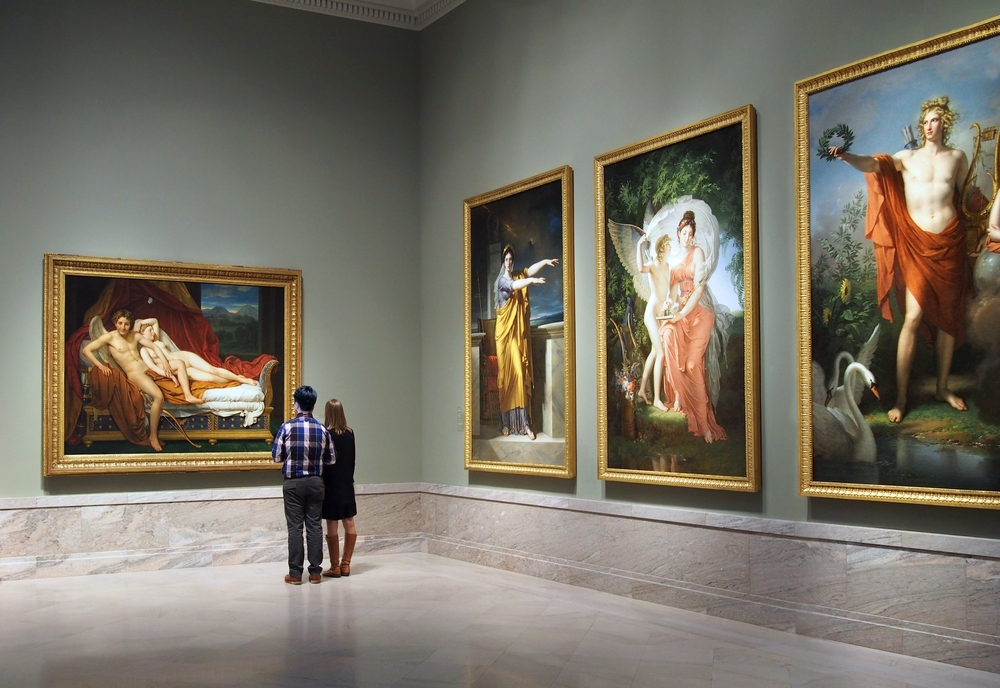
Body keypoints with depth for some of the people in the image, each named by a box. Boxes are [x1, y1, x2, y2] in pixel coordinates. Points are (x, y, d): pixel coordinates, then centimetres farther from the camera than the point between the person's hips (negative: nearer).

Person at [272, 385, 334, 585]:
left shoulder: (287, 427, -10)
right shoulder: (322, 429, -2)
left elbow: (276, 456, -5)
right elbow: (331, 459, 2)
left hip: (293, 483, -2)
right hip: (316, 482, 2)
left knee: (295, 527, 2)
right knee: (315, 526, 7)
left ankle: (295, 573, 4)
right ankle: (315, 571, 9)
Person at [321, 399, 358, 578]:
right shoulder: (350, 433, 2)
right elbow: (352, 459, 9)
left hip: (330, 483, -5)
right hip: (347, 483, 5)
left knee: (332, 526, 0)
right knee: (349, 523, 10)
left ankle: (335, 567, 4)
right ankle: (346, 564, 16)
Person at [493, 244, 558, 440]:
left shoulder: (518, 276, 14)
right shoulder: (502, 280, -3)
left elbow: (530, 270, -1)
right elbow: (513, 286, -23)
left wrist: (545, 262, -16)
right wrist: (532, 281, -33)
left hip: (519, 332, 4)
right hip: (505, 332, -4)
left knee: (521, 374, -1)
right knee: (505, 374, -1)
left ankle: (524, 423, -3)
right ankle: (505, 422, 5)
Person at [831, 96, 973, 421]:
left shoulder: (958, 157, 10)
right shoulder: (907, 158, 3)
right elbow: (872, 164, -14)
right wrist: (846, 157, -34)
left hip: (950, 241, 3)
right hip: (917, 243, -2)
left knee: (949, 316, 9)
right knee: (913, 317, -9)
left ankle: (942, 388, 23)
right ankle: (900, 397, -6)